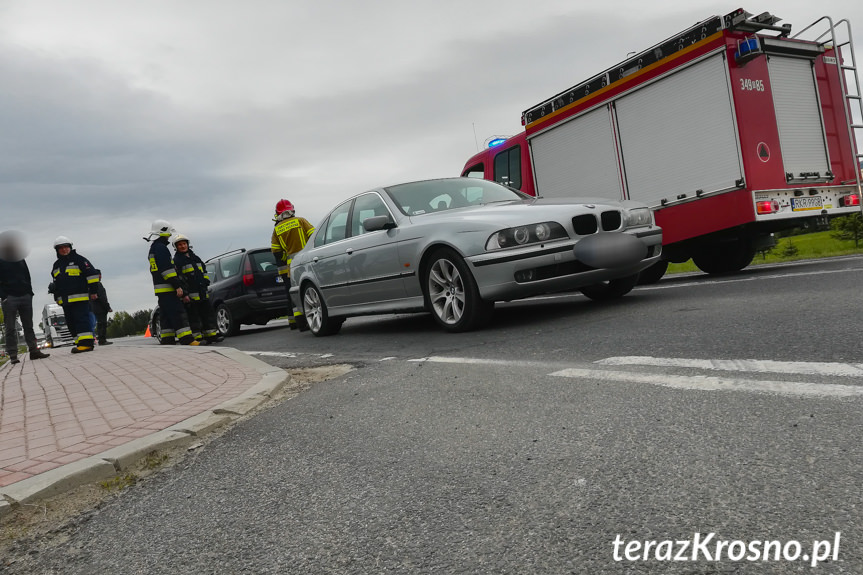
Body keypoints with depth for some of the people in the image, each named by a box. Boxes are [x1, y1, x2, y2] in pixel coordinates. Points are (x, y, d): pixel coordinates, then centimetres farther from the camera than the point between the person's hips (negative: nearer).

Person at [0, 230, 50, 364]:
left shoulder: (21, 259, 16)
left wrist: (30, 292, 10)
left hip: (25, 296, 5)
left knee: (28, 326, 6)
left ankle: (34, 350, 8)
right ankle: (13, 355, 0)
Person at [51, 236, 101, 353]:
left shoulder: (78, 259, 0)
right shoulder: (56, 265, 21)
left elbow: (92, 274, -6)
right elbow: (56, 283, 30)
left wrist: (94, 291, -10)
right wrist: (57, 297, 24)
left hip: (80, 298, -7)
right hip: (65, 300, 7)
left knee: (82, 320, -14)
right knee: (71, 323, 5)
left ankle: (86, 342, -18)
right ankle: (79, 343, 8)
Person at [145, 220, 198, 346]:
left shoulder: (153, 248, 23)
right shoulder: (161, 248, -11)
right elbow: (167, 269, -19)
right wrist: (177, 286, -21)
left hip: (161, 290, 10)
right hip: (167, 288, -10)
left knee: (166, 316, 11)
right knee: (179, 314, -14)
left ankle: (167, 341, 11)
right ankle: (187, 340, -19)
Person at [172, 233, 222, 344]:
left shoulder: (195, 257, 19)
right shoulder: (176, 260, -4)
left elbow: (204, 270, 28)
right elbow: (177, 278, -11)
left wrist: (205, 283, 16)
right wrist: (183, 294, -17)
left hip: (202, 292, 7)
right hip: (190, 294, -7)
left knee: (208, 313, 9)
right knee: (193, 316, -6)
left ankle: (212, 335, 14)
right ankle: (197, 337, -2)